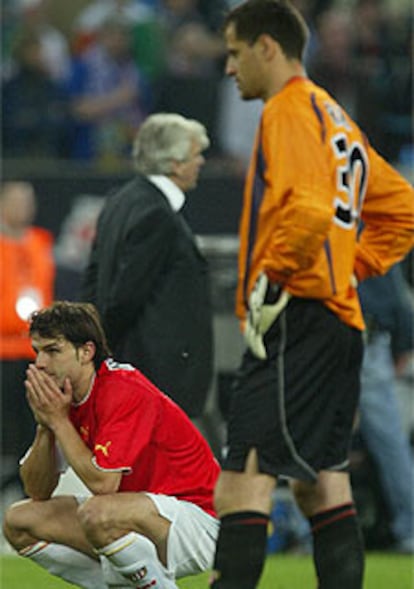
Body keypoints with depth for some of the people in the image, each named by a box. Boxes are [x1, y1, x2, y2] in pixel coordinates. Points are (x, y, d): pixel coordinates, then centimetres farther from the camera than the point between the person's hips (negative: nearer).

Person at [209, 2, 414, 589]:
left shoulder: (290, 111, -8)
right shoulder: (336, 118, 21)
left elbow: (309, 210, -24)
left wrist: (269, 281, -17)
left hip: (296, 320, -10)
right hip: (341, 320, 10)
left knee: (244, 482, -17)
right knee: (322, 485, 12)